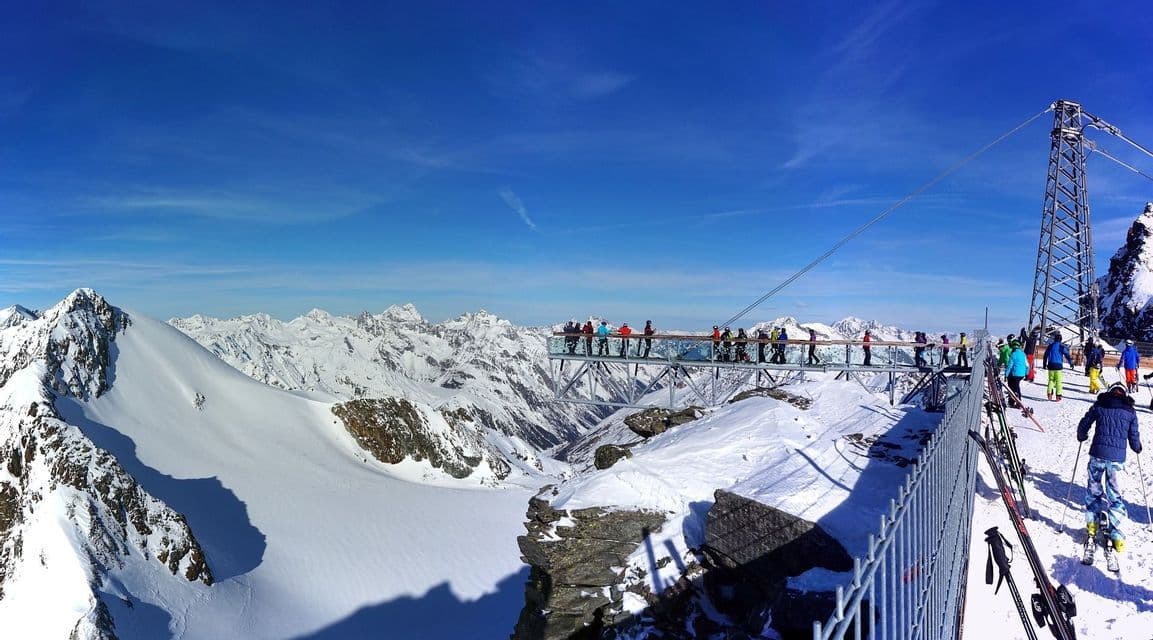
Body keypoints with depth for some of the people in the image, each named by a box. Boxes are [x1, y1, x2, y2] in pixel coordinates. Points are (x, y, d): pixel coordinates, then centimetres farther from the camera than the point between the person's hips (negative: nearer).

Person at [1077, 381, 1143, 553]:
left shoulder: (1099, 405, 6)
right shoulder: (1130, 411, 6)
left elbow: (1083, 425, 9)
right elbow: (1134, 437, 9)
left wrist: (1081, 437, 30)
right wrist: (1137, 448, 30)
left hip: (1098, 453, 0)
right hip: (1117, 457, 1)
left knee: (1093, 488, 16)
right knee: (1114, 494, 6)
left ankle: (1091, 522, 16)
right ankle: (1116, 534, 4)